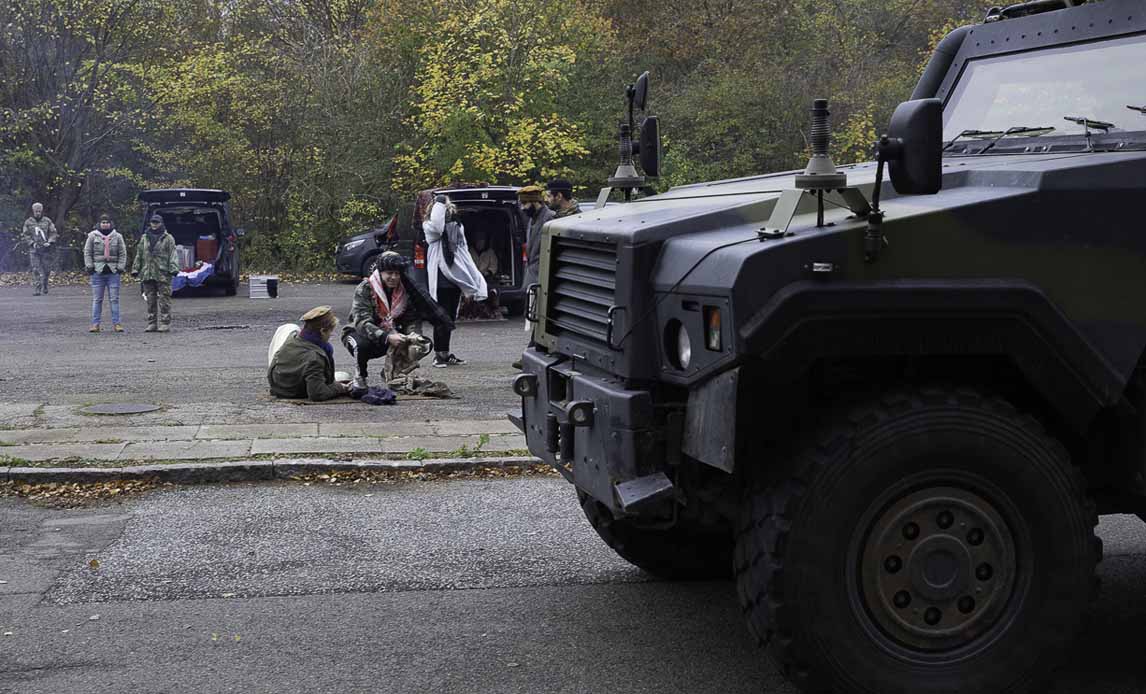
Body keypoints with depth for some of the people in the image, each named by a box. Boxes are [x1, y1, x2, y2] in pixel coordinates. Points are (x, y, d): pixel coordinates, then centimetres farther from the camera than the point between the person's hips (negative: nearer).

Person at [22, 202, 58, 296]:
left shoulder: (47, 221, 8)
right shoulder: (28, 222, 7)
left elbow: (53, 233, 6)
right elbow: (26, 235, 6)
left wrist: (49, 242, -10)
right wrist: (32, 243, -10)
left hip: (46, 249, 1)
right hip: (34, 249, -1)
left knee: (46, 269, 4)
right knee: (36, 270, -8)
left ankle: (44, 287, 24)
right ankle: (36, 289, -11)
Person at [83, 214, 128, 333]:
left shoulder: (117, 237, 9)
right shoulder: (93, 236, 7)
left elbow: (122, 253, 10)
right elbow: (87, 252, 8)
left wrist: (120, 267, 0)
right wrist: (89, 266, -1)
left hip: (113, 272, 0)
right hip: (98, 271, 0)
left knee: (114, 299, 1)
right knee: (97, 299, 2)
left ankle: (117, 323, 4)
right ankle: (95, 324, 5)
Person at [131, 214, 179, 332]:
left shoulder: (168, 238, 4)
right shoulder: (144, 238, 17)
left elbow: (172, 255, -3)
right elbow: (139, 255, 19)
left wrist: (173, 268, -14)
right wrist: (135, 269, 12)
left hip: (162, 274, -4)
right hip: (147, 273, 4)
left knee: (164, 299, -5)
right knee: (150, 300, 7)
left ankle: (164, 323, -3)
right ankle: (152, 323, 11)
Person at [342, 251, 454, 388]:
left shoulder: (405, 290, -6)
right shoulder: (364, 289, -22)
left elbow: (412, 319, -6)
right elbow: (362, 323, -32)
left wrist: (414, 335, -30)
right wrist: (387, 337, -46)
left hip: (388, 334, 5)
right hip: (357, 332, -4)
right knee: (361, 344, -40)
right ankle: (359, 377, -9)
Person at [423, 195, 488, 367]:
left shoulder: (457, 227, 15)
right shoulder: (431, 228, -4)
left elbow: (464, 253, 17)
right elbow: (436, 224, -30)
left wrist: (474, 281, 13)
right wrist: (439, 203, -15)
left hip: (455, 278, 7)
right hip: (441, 279, -7)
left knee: (450, 318, 13)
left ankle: (446, 354, 21)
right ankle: (439, 354, 0)